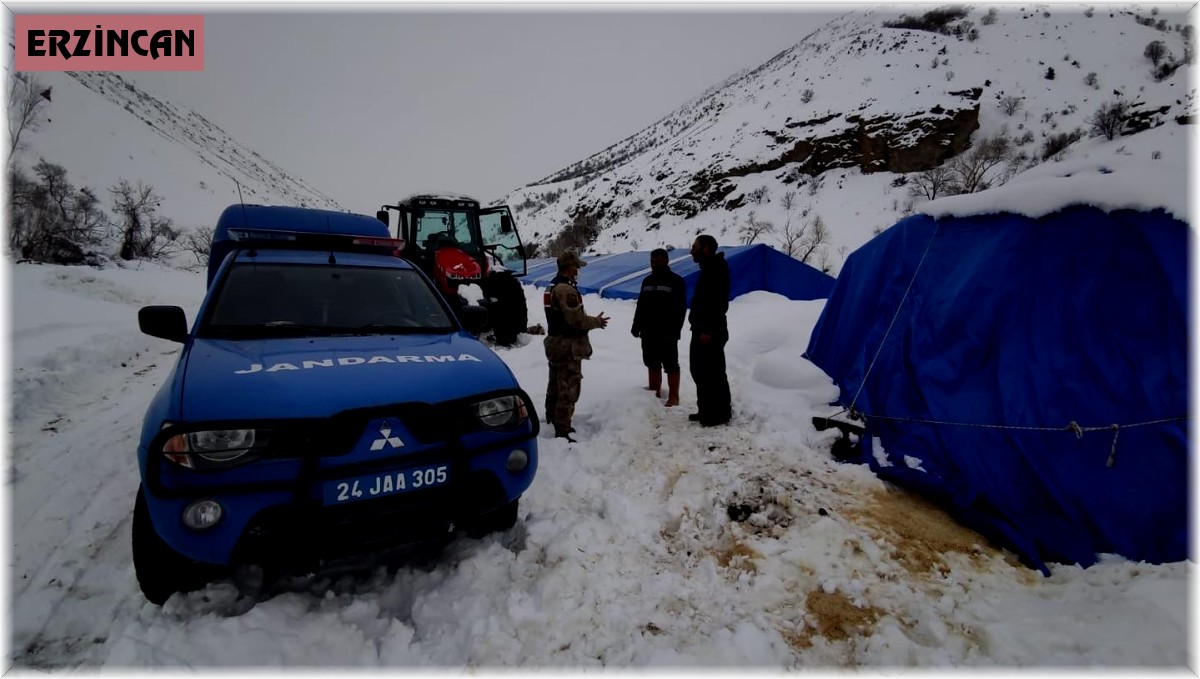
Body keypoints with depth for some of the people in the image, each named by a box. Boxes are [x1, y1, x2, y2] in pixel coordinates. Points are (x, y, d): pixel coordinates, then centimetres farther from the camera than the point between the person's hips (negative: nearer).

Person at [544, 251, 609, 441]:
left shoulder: (552, 286, 12)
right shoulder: (566, 289, -21)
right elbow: (576, 319, -23)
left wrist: (592, 320, 11)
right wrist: (597, 321, -8)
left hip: (555, 342, 11)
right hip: (568, 347, -11)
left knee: (556, 385, 22)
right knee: (568, 389, -5)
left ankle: (553, 419, 36)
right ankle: (562, 430, -2)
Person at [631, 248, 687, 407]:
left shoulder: (676, 281, -5)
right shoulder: (647, 281, 15)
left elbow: (680, 308, -10)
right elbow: (641, 305, 18)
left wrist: (675, 330, -17)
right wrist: (636, 325, 9)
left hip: (666, 333, -6)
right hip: (648, 332, 7)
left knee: (670, 365, -1)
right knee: (652, 364, 12)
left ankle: (673, 397, 5)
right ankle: (654, 393, 22)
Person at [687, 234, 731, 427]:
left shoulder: (716, 268, -13)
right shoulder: (708, 269, 20)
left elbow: (718, 301, -23)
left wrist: (708, 330, -26)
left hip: (710, 332, -11)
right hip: (701, 330, 11)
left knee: (714, 373, -6)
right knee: (700, 371, 15)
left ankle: (721, 412, 2)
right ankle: (706, 409, 23)